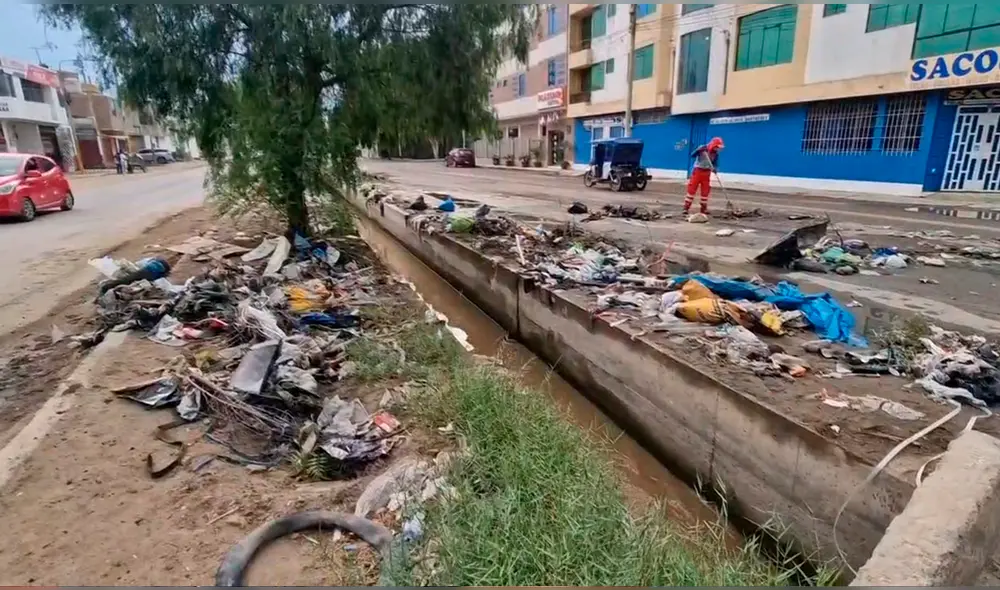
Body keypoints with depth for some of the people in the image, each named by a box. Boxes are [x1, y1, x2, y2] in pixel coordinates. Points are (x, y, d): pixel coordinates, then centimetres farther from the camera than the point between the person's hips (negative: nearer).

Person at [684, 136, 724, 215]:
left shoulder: (716, 154, 0)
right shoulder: (702, 148, -11)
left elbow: (715, 164, 4)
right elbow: (692, 155, -19)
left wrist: (714, 168, -19)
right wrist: (700, 150, -34)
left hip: (707, 173, 4)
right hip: (698, 171, -4)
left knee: (706, 190, 5)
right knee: (692, 189, -6)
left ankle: (704, 208, 15)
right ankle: (686, 207, -3)